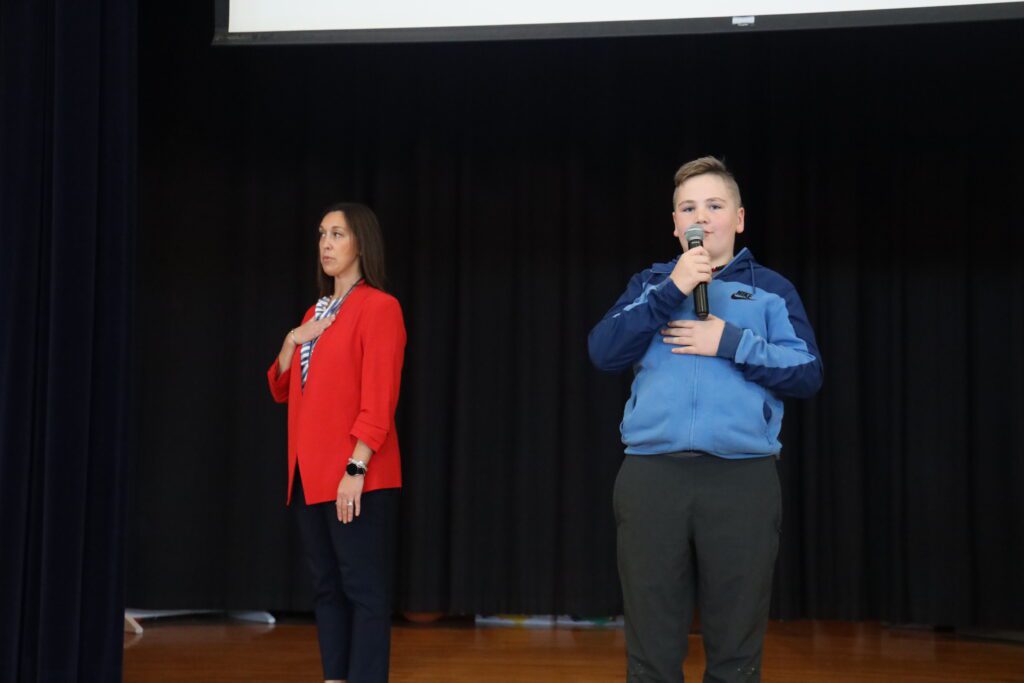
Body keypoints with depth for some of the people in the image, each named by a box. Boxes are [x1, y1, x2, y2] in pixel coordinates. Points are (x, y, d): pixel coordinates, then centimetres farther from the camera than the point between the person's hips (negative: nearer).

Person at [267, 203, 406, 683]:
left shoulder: (379, 307, -7)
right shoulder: (315, 313, 17)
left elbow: (379, 399, -15)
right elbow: (282, 390, 21)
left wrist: (356, 468, -22)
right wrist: (292, 341, 4)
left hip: (356, 477, -8)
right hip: (309, 474, 8)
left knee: (364, 589, -6)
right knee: (326, 587, 11)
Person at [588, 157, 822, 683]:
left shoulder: (770, 288, 11)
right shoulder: (650, 283, 15)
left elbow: (807, 374, 0)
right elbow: (603, 352, -1)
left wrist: (730, 341, -10)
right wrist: (671, 291, -9)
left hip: (742, 481, -1)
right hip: (652, 477, 1)